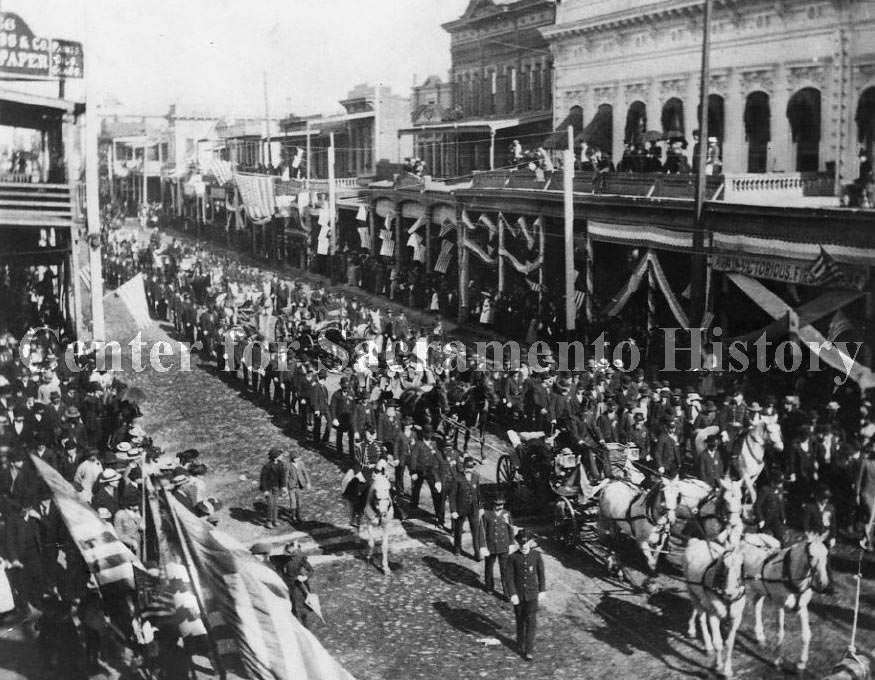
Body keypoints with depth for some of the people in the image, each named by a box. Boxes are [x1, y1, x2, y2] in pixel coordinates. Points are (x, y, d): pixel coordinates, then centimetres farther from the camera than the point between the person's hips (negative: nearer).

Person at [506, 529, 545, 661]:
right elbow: (510, 577, -7)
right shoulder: (513, 558, -9)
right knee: (520, 621, 15)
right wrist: (512, 594, -12)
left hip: (532, 594, 0)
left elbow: (541, 574, 4)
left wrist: (542, 590, 6)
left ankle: (529, 650, 0)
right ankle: (520, 644, 35)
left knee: (531, 621, -6)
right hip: (518, 595, 0)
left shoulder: (536, 555, -6)